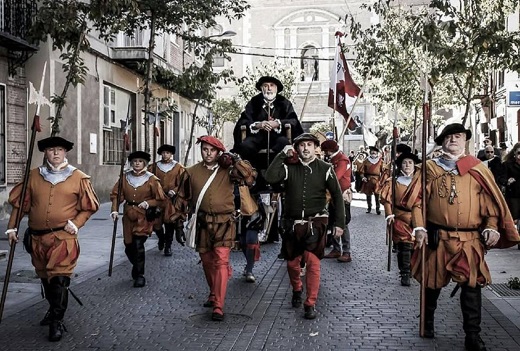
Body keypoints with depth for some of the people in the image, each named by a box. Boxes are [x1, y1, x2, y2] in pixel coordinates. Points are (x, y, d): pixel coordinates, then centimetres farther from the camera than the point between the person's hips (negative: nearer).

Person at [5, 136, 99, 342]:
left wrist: (76, 223, -9)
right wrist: (12, 227, 6)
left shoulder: (78, 178, -2)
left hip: (64, 238, -4)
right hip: (37, 238, 4)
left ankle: (57, 322, 1)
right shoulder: (33, 176, 5)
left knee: (59, 279, -9)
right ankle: (53, 309, 39)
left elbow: (90, 206, 3)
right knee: (45, 277, 18)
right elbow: (19, 202, 10)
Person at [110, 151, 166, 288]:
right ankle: (137, 267, 37)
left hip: (144, 216, -4)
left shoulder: (152, 179, -5)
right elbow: (116, 194, 6)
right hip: (128, 215, 4)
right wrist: (115, 210, -8)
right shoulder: (125, 177, 4)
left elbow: (160, 199, -1)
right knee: (129, 246, 9)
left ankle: (140, 275, -1)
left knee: (138, 244, -15)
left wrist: (148, 203, -17)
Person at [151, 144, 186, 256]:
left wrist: (173, 191, -14)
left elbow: (181, 184, 2)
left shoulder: (178, 167, 3)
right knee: (155, 222, -1)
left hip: (171, 199, -2)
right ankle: (161, 238, 31)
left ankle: (168, 246, 10)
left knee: (169, 222, -3)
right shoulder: (155, 166, 8)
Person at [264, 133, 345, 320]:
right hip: (292, 223, 2)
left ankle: (310, 304, -1)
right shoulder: (289, 167, 0)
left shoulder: (325, 168, -2)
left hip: (315, 223, -2)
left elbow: (337, 196, 1)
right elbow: (270, 177, -17)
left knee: (313, 262, -12)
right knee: (292, 262, 14)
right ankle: (297, 290, 42)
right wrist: (282, 155, -17)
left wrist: (339, 222, -2)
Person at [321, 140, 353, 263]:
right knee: (333, 223, 11)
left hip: (342, 195, -9)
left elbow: (335, 178, -24)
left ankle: (347, 253, -6)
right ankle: (336, 249, 19)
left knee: (343, 224, -9)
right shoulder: (332, 159, 13)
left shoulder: (342, 160, -15)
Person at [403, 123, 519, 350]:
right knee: (432, 283, 13)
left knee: (472, 286, -2)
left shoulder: (477, 168, 7)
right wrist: (419, 227, -9)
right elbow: (418, 199, 1)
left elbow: (491, 200, 4)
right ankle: (427, 322, 34)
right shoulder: (431, 167, 4)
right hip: (437, 238, 0)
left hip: (470, 240, 0)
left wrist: (492, 227, -7)